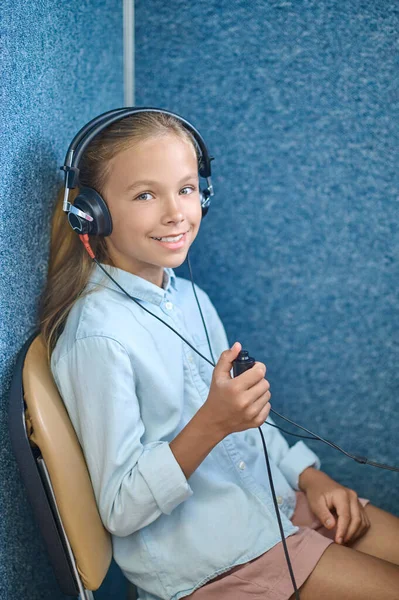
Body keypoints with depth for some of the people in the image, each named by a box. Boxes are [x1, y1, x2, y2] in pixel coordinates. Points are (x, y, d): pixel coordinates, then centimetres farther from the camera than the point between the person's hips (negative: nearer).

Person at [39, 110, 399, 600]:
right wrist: (213, 422, -30)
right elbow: (121, 510, -19)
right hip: (197, 554, -7)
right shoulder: (98, 334, -22)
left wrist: (310, 476, 3)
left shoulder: (191, 298, 3)